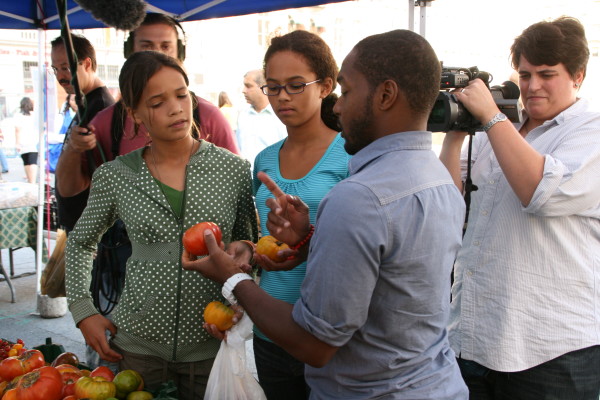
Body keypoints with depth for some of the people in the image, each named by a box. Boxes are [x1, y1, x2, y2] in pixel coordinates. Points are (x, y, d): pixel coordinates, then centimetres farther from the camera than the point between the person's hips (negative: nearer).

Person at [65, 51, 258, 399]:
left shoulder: (234, 169, -4)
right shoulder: (114, 176, -2)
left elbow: (249, 240, 8)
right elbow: (80, 243, 13)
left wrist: (245, 250, -15)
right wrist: (83, 311, 4)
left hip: (211, 345, 0)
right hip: (137, 343, 1)